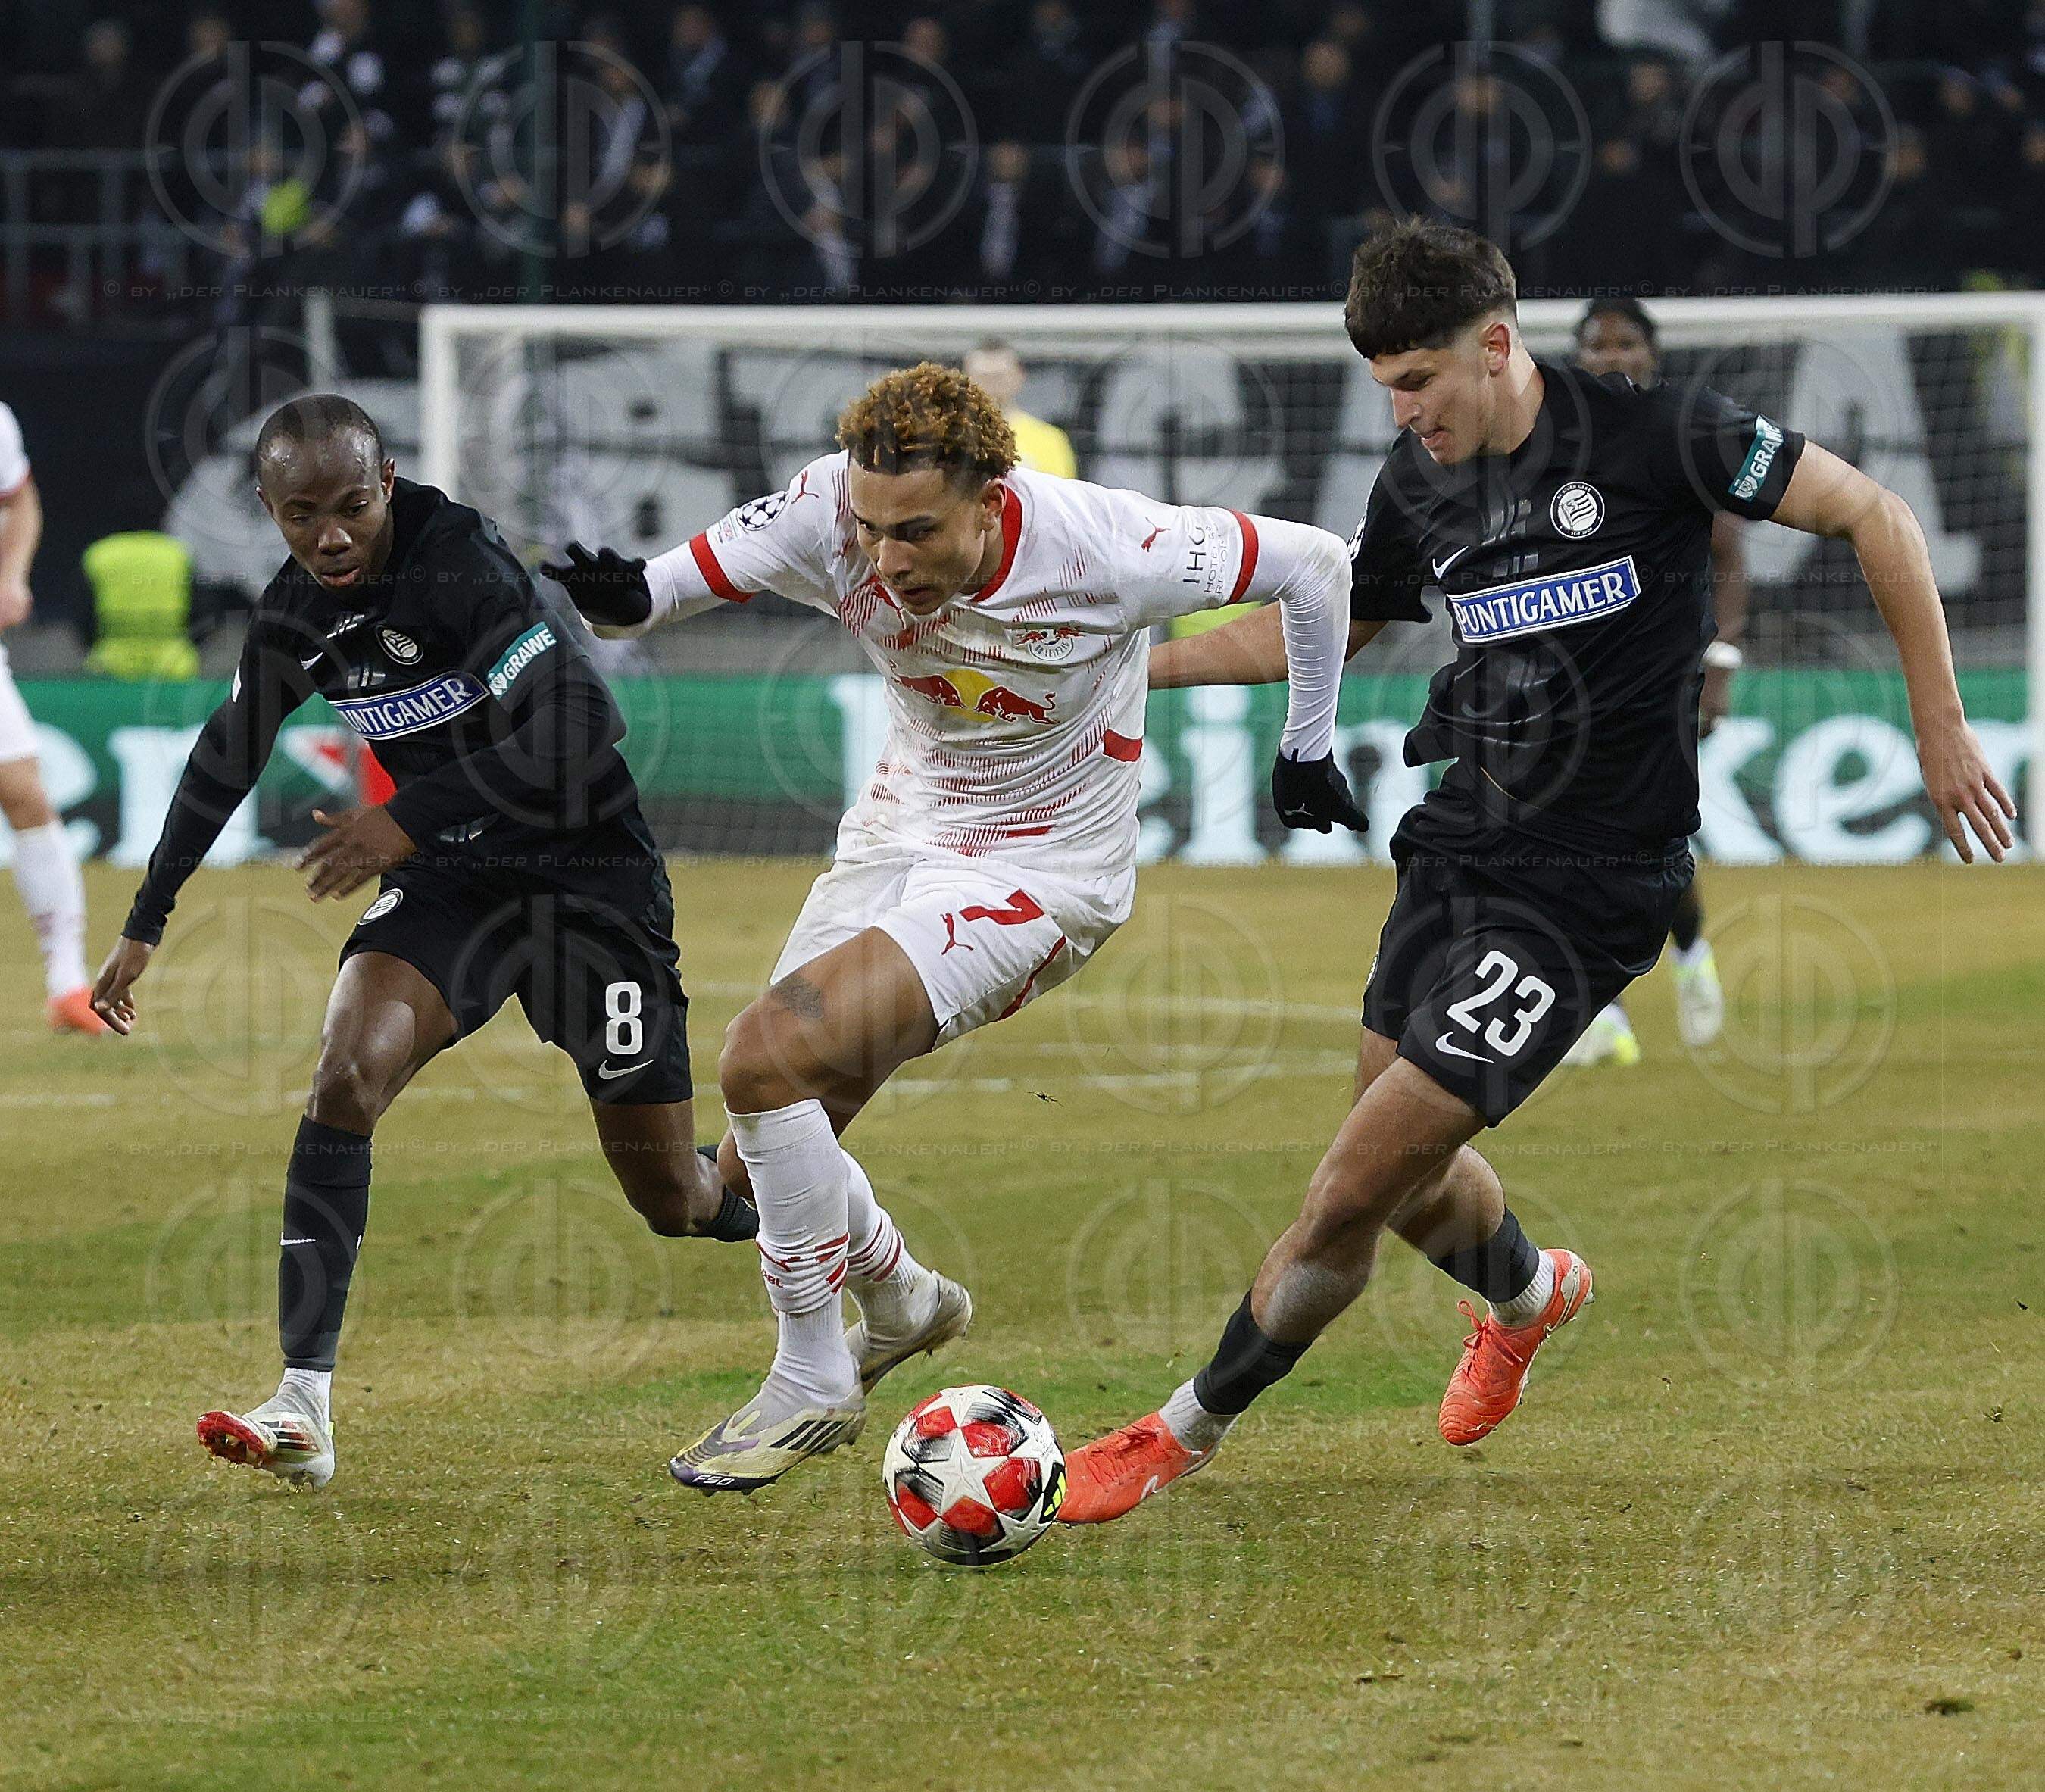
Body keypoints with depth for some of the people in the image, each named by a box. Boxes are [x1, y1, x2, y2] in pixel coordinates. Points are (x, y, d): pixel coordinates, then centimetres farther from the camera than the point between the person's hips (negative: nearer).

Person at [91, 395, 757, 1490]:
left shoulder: (461, 567, -23)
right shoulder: (293, 617, -1)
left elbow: (583, 732, -31)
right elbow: (225, 762, 17)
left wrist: (410, 820, -31)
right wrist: (143, 926, 22)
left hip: (586, 867, -5)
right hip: (451, 878, 5)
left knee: (672, 1198, -1)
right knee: (347, 1074, -21)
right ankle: (303, 1410, -23)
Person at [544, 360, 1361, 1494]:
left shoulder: (1103, 546, -28)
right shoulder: (828, 515, -19)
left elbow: (1314, 563, -12)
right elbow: (680, 580, -11)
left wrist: (1307, 749, 1)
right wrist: (619, 596, -36)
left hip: (1041, 875, -6)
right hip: (898, 835, 6)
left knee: (767, 1058, -24)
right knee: (757, 1165, 4)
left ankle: (813, 1386, -6)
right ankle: (904, 1304, 38)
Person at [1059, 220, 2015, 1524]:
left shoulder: (1652, 434, -15)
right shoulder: (1419, 482, 3)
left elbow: (1875, 516, -8)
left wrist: (1940, 726, -7)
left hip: (1589, 881, -7)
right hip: (1456, 848, 7)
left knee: (1356, 1184, -10)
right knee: (1407, 1175, 16)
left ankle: (1190, 1431, 6)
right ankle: (1528, 1295, 51)